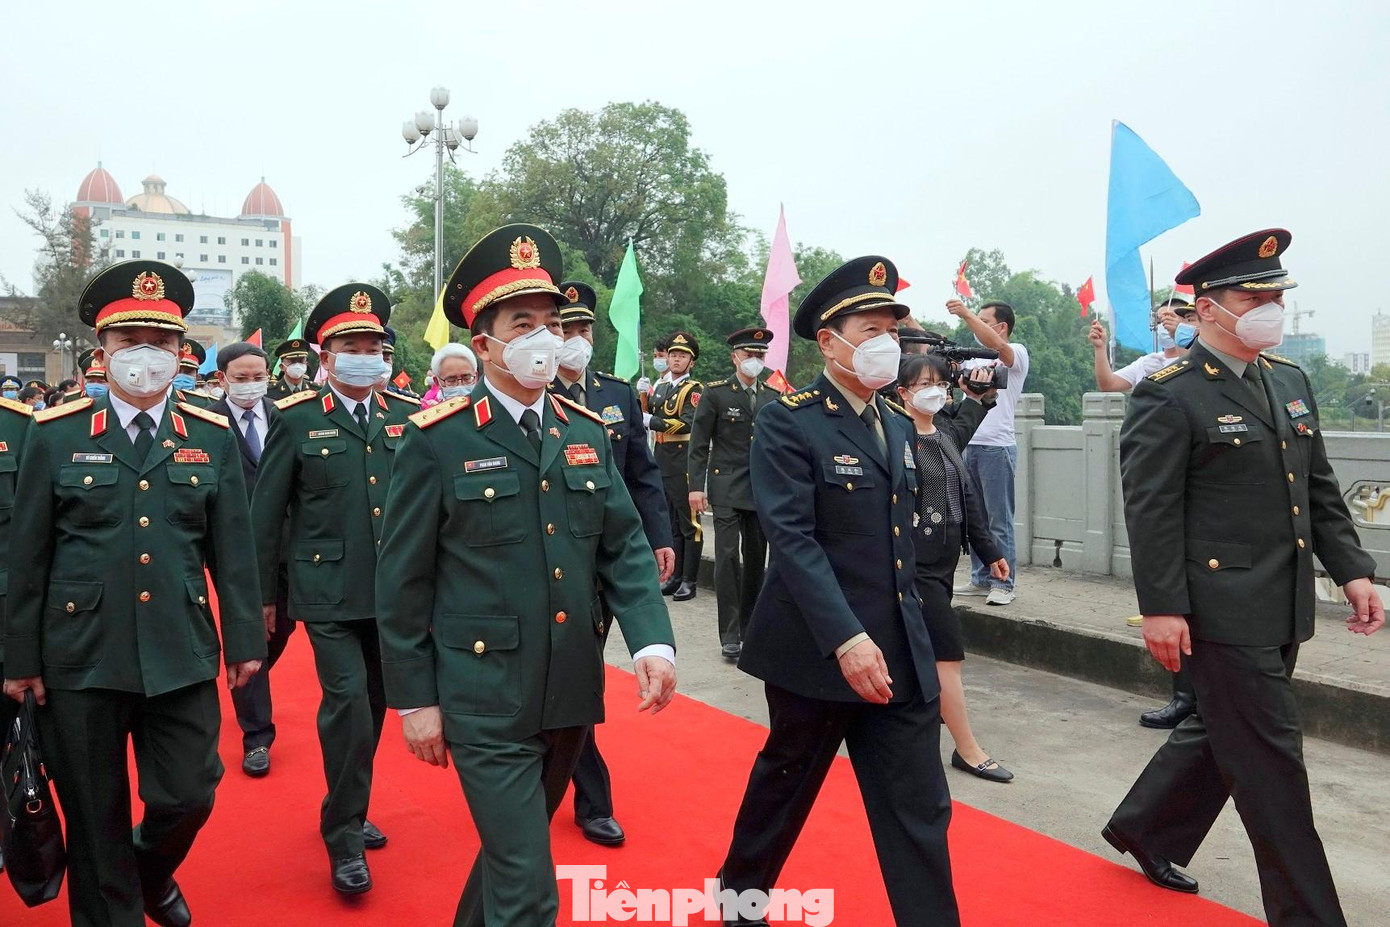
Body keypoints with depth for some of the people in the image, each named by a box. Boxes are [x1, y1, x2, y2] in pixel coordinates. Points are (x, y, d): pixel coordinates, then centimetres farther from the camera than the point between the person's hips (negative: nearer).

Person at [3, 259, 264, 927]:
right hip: (81, 658, -1)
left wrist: (245, 641, 4)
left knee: (188, 796, 8)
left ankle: (152, 872, 41)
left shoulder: (212, 437, 3)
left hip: (182, 655, 1)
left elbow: (233, 549, 5)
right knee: (95, 821, 10)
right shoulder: (55, 434, -1)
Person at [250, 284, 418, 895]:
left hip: (395, 591, 4)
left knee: (373, 705, 14)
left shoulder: (408, 416, 6)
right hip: (329, 590, -3)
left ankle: (348, 811, 34)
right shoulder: (297, 419, -2)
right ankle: (344, 838, 4)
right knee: (347, 701, -11)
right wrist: (262, 593, 2)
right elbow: (266, 514, 2)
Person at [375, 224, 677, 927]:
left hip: (571, 694, 5)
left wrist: (653, 639, -13)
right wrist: (414, 699, -5)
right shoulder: (437, 440, -9)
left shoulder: (588, 432, 5)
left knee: (513, 849, 24)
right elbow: (403, 581, -6)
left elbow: (624, 546, 3)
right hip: (487, 700, -5)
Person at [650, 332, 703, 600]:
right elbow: (645, 416, 14)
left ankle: (689, 580, 5)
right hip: (662, 464, 7)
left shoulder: (694, 389, -6)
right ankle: (675, 576, 22)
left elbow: (686, 423, -20)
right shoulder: (659, 387, 14)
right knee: (670, 523, 13)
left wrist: (651, 421, -21)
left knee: (689, 523, -1)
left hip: (685, 465, -7)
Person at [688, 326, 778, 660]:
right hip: (727, 487, -4)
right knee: (728, 557, -6)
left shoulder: (773, 397, 10)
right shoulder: (715, 393, -1)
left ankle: (749, 627, 21)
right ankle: (730, 634, -1)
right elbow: (699, 444, -3)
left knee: (756, 559, 9)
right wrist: (696, 486, -9)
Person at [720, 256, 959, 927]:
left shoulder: (899, 427, 12)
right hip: (817, 651, -5)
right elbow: (792, 539, -20)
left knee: (921, 811, 5)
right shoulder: (787, 423, -11)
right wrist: (845, 639, -28)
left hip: (901, 653, 6)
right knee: (786, 785, 15)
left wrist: (906, 628, 15)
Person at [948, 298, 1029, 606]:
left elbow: (996, 346, -23)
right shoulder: (972, 358, 19)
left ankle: (1003, 584, 3)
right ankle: (981, 579, 18)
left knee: (999, 520, -3)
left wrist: (966, 314, -27)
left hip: (997, 447, -7)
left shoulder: (1016, 353, -2)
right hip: (969, 446, 7)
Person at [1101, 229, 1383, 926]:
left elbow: (1320, 489, 17)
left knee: (1222, 732, 20)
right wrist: (1160, 608, -19)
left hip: (1282, 607, 8)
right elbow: (1150, 510, -16)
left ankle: (1145, 828, 40)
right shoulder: (1168, 396, -13)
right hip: (1222, 608, -8)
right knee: (1270, 757, 0)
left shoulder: (1290, 381, 12)